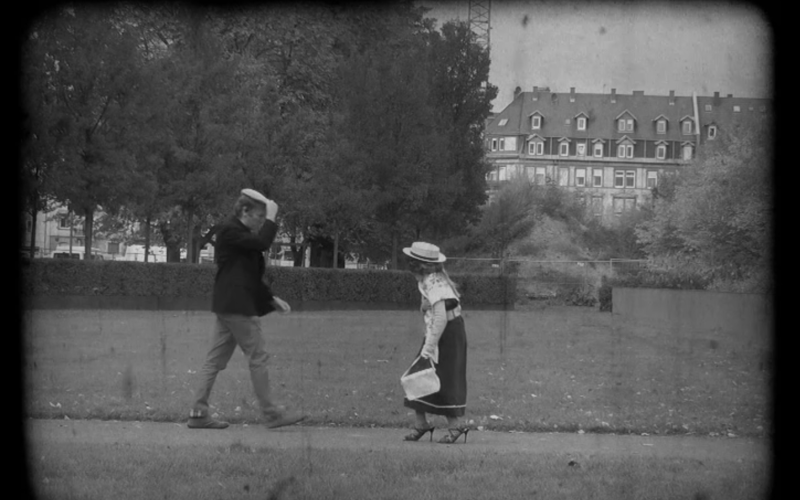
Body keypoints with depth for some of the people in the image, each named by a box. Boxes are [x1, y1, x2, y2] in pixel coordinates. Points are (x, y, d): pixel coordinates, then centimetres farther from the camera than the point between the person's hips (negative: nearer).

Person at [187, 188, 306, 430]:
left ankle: (198, 413, 5)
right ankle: (271, 414, -1)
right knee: (257, 358, -5)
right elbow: (262, 243, -25)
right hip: (237, 307, -10)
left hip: (227, 307, 10)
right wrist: (271, 218, -13)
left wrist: (271, 299, 18)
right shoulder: (229, 230, -10)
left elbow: (250, 277, 24)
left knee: (215, 361, 6)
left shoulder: (239, 232, 20)